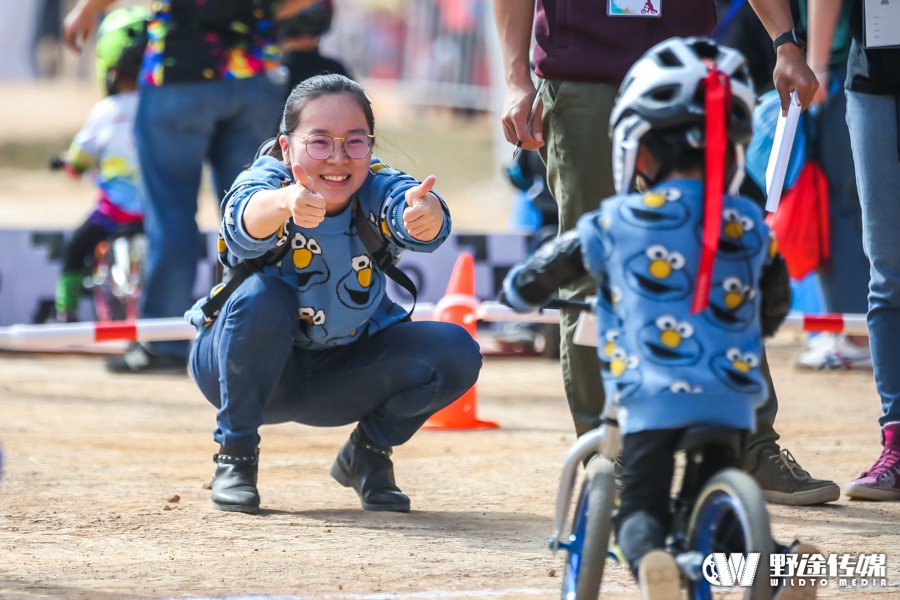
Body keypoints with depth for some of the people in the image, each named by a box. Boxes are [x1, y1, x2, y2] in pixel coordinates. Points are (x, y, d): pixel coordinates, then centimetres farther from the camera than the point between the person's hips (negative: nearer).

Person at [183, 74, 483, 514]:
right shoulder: (268, 180, -23)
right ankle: (235, 455, -15)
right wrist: (284, 202, -71)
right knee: (262, 295, -34)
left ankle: (369, 452, 7)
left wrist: (427, 214, -66)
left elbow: (417, 225, -40)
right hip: (253, 368, -2)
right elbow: (245, 224, -47)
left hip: (344, 375, 2)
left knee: (454, 353, -20)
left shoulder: (376, 189, -18)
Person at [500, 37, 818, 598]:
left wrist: (520, 291, 41)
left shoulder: (617, 222, 4)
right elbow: (774, 309, 29)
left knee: (642, 510, 5)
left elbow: (529, 282, 17)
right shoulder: (751, 226, 12)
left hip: (651, 398, -3)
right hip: (733, 399, 3)